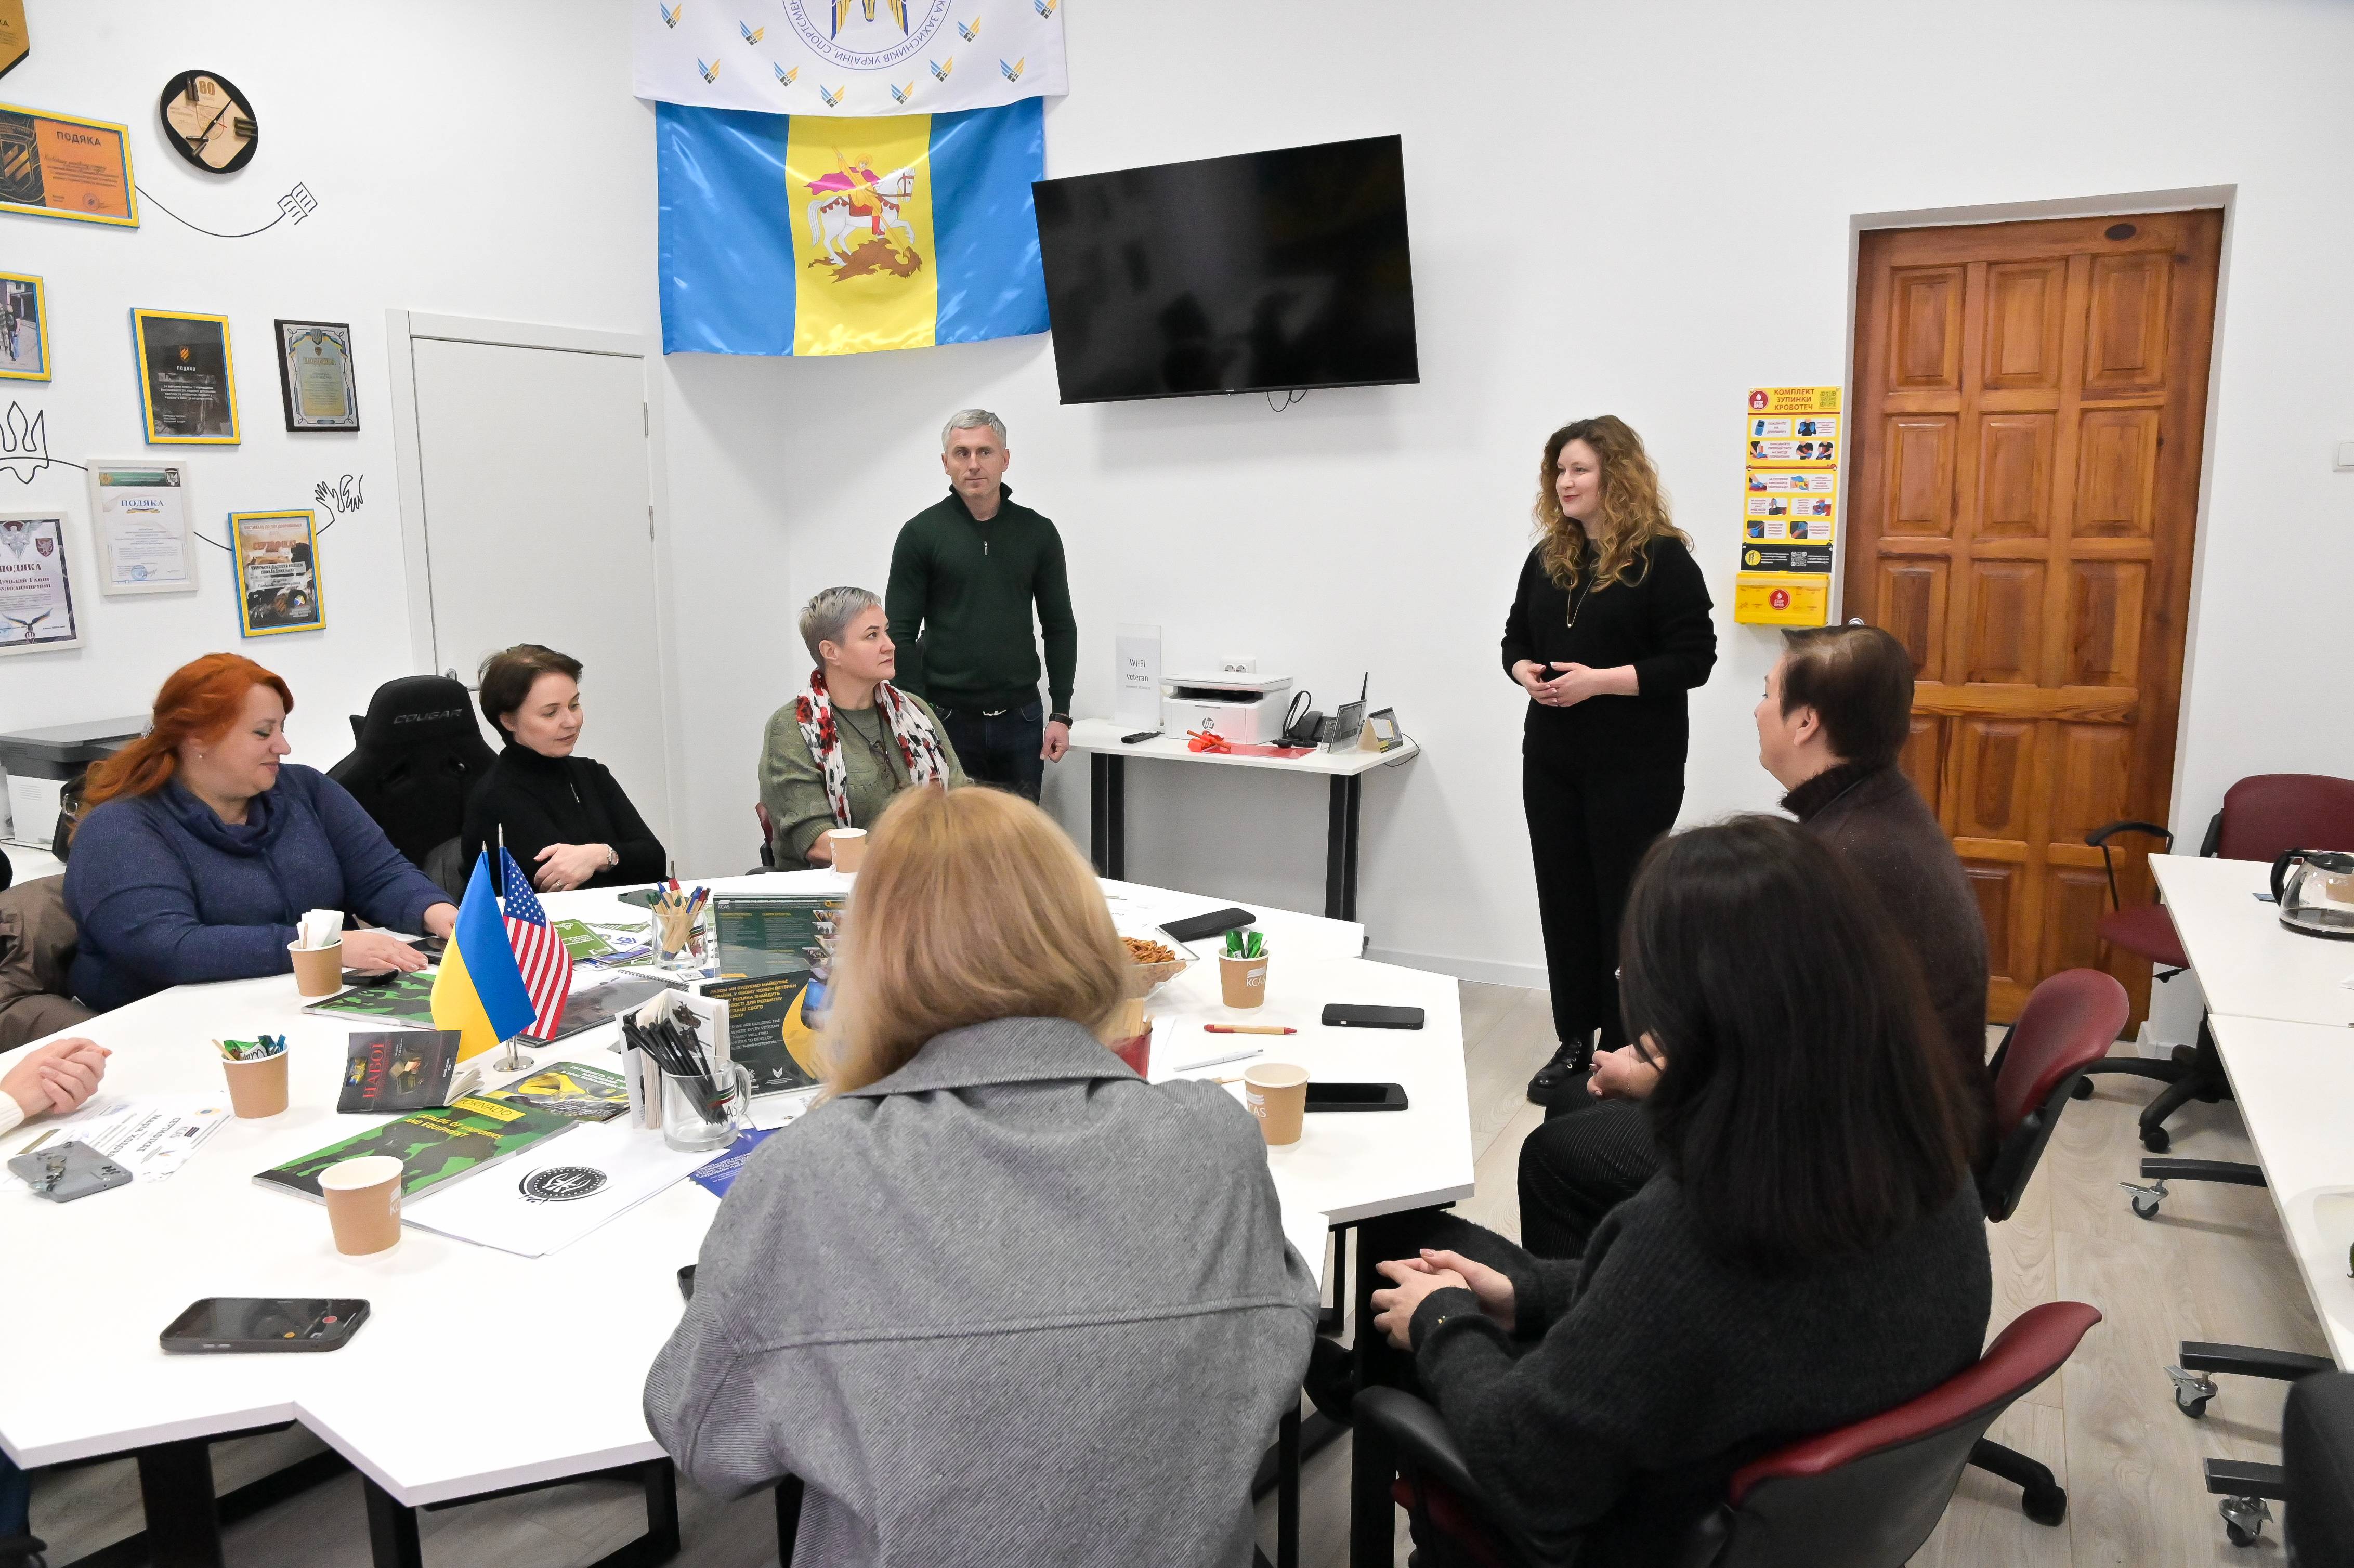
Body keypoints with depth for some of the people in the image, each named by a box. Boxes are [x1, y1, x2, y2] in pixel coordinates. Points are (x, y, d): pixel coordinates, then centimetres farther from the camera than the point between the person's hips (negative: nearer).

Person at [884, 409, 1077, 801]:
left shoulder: (1037, 532, 5)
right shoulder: (921, 533, -2)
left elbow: (1059, 628, 8)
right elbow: (900, 635, -3)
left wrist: (1060, 714, 2)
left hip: (1020, 720, 2)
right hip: (947, 720, -2)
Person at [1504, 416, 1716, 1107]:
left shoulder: (1662, 559, -9)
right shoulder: (1548, 559, 10)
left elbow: (1693, 659, -14)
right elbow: (1516, 637, 19)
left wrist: (1599, 680, -21)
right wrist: (1525, 672, -4)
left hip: (1635, 766, -6)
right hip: (1553, 759, 6)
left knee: (1624, 903, 2)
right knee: (1563, 898, 10)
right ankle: (1574, 1043, 23)